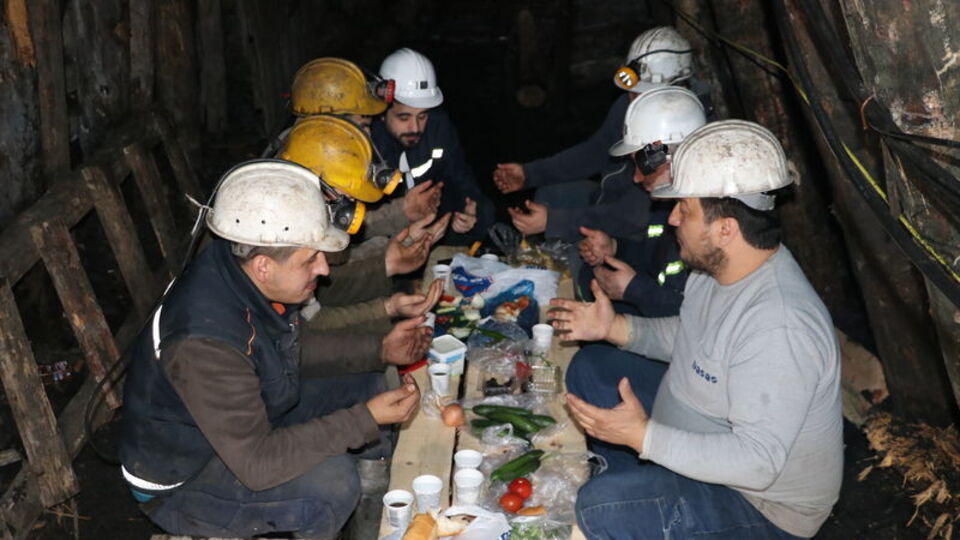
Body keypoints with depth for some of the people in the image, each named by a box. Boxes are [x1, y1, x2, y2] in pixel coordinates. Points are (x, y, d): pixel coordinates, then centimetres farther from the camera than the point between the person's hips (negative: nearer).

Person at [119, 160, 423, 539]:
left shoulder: (243, 266, -15)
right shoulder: (205, 341, -37)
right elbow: (257, 463, -32)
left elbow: (293, 349, 3)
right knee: (331, 480, -29)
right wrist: (365, 419, -30)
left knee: (373, 392, 1)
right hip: (181, 477, -8)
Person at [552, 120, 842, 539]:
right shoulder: (717, 265, -7)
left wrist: (643, 436, -35)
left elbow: (758, 463, -34)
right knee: (589, 367, 14)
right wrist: (615, 328, -3)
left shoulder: (778, 329, -36)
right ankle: (640, 489, 26)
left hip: (762, 500, -9)